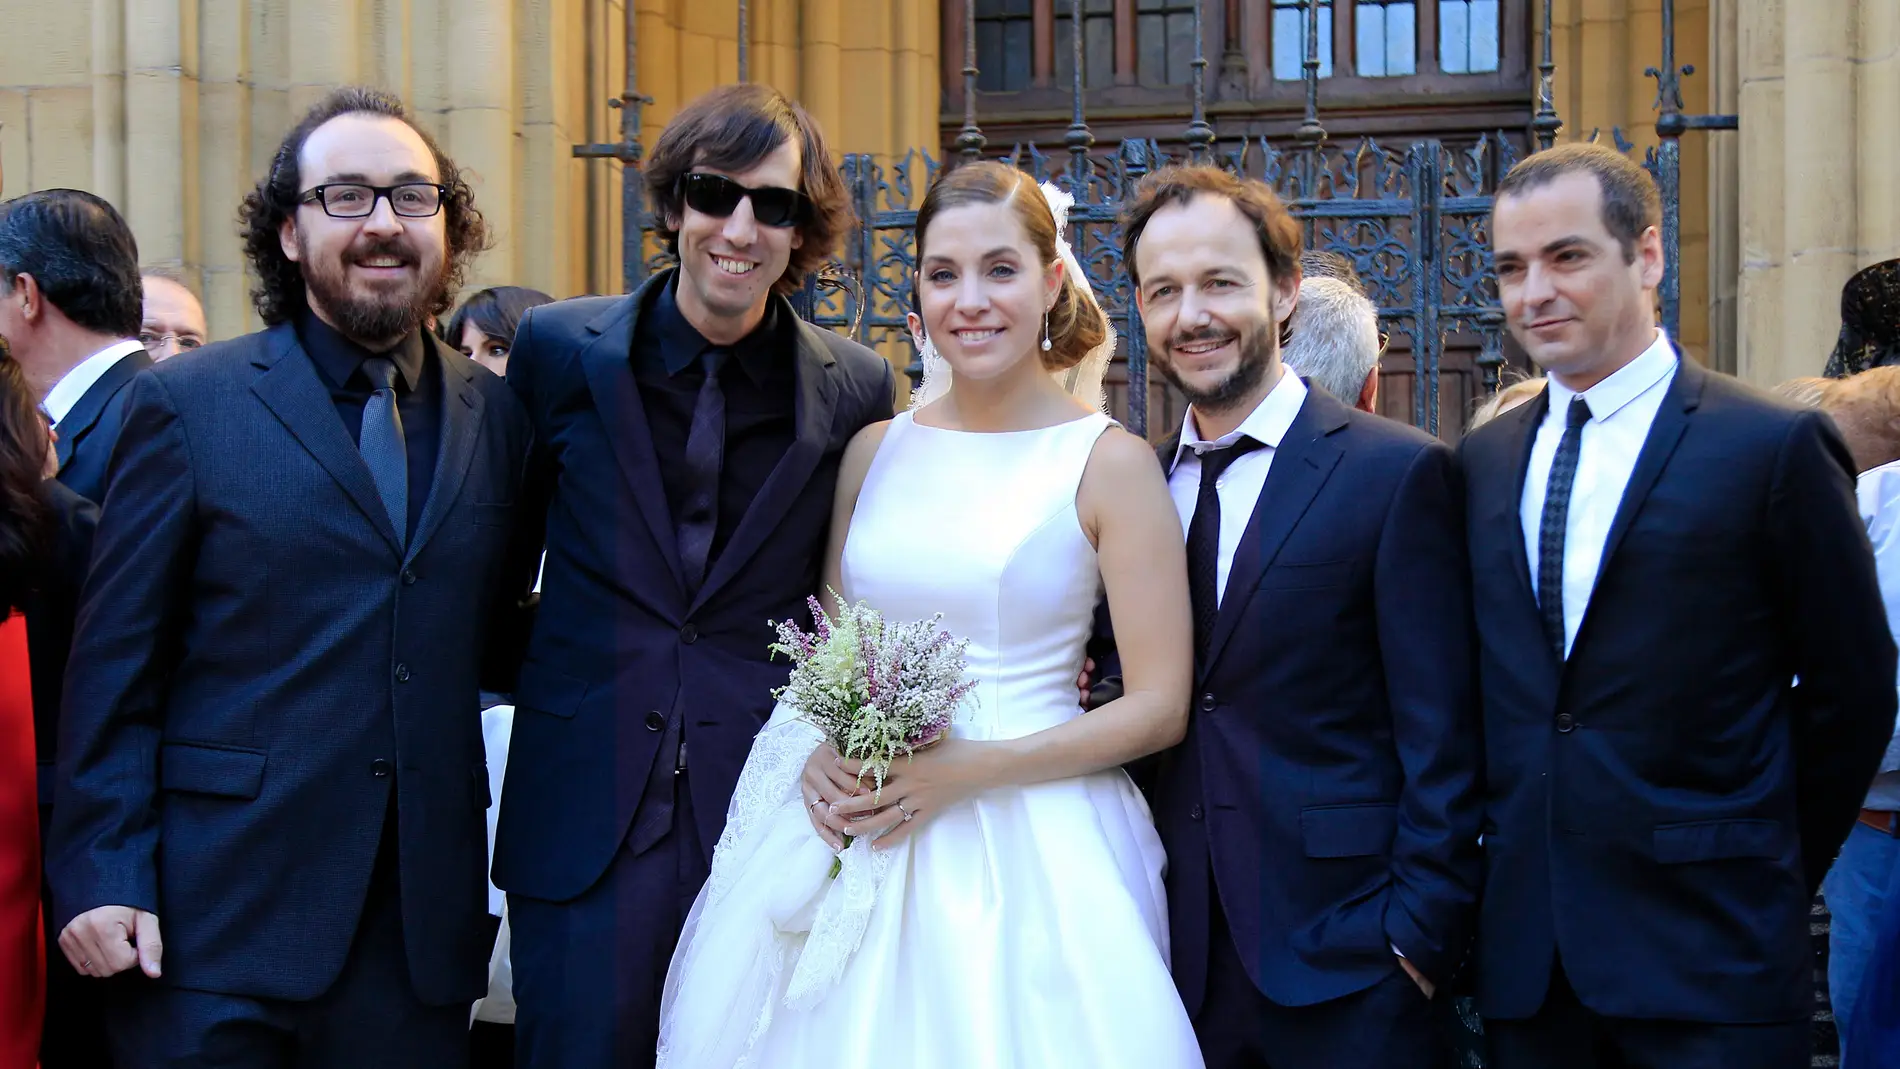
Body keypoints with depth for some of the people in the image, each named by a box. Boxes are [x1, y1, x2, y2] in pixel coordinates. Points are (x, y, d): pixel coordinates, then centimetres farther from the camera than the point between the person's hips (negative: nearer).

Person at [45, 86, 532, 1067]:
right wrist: (99, 877, -8)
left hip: (421, 937, 3)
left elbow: (497, 645, 12)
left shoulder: (498, 418, 8)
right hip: (212, 935, -3)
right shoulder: (185, 405, -1)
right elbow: (114, 669, -2)